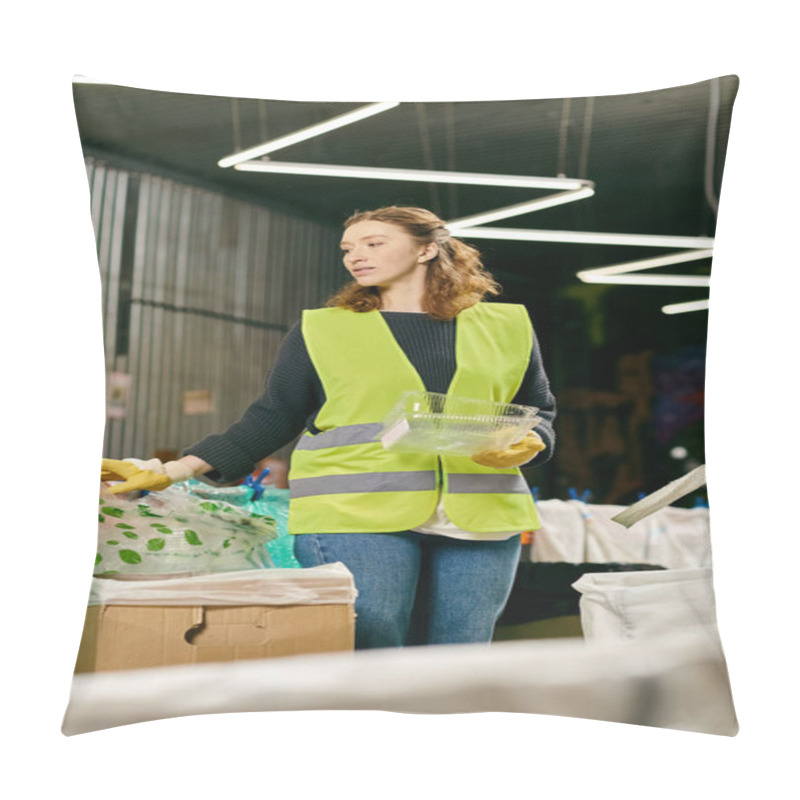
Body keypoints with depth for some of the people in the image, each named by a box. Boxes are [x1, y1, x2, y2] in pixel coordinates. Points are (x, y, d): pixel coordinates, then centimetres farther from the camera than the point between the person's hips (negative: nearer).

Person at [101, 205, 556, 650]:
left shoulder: (505, 327, 13)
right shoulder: (320, 330, 10)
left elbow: (539, 410, 20)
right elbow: (272, 420, 9)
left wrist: (527, 445, -3)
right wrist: (174, 471, -1)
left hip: (480, 519, 2)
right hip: (354, 516, -2)